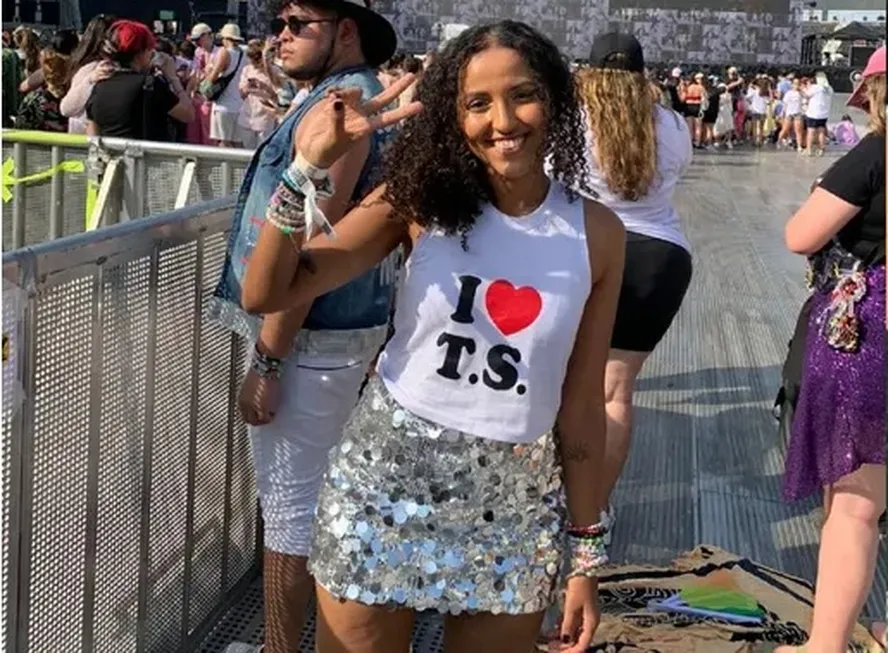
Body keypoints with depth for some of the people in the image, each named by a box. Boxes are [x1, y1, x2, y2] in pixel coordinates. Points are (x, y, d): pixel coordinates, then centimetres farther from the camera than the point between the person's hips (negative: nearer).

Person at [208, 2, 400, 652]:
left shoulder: (332, 108, -18)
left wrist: (267, 359, -21)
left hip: (312, 338, -11)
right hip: (350, 327, 11)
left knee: (289, 500, -1)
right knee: (322, 493, 19)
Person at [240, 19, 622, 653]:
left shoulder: (596, 233, -3)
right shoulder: (421, 199, -7)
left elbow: (581, 404, 3)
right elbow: (265, 293, -13)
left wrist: (586, 552, 5)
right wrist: (310, 164, -25)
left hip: (513, 504, 1)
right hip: (386, 473, 0)